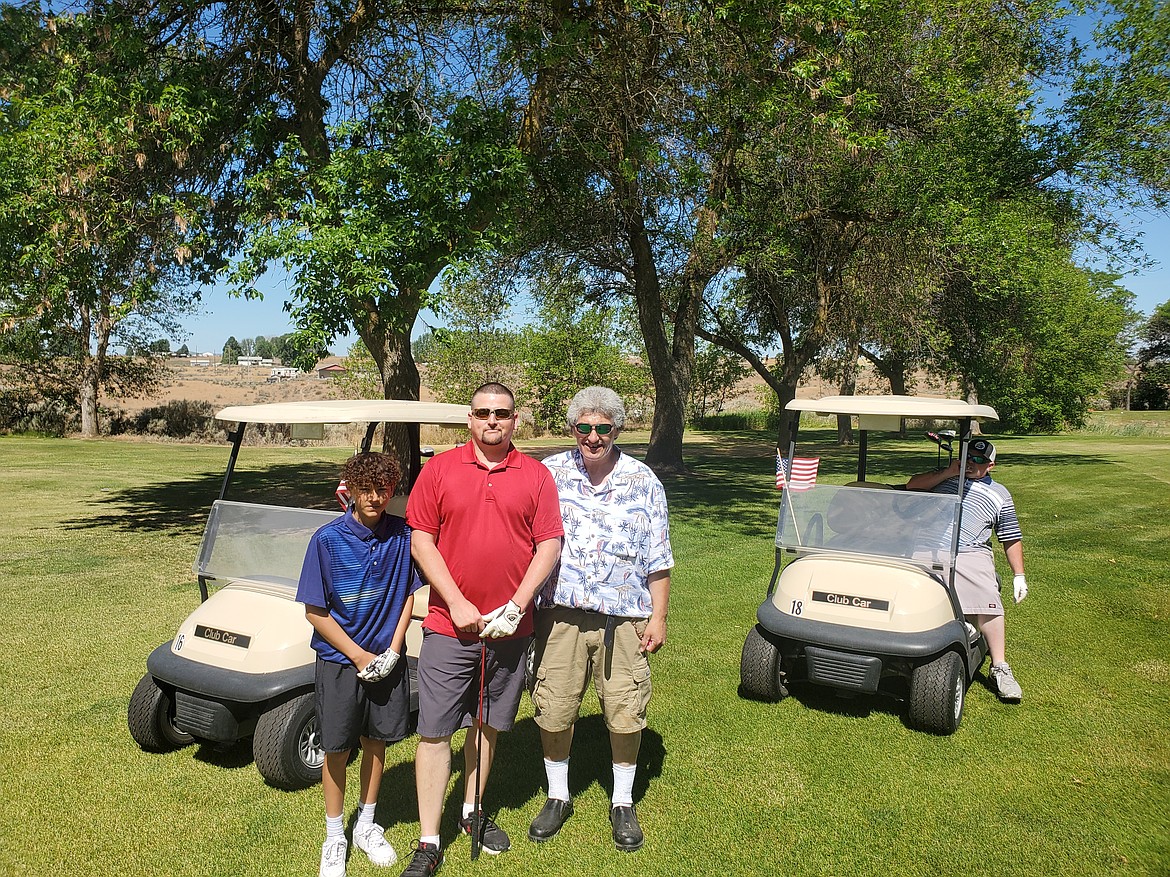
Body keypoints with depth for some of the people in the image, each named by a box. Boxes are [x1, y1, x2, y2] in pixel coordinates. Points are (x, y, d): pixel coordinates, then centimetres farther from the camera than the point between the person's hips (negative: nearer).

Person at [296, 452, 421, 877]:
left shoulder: (402, 535, -6)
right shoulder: (328, 539, -13)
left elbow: (408, 594, 4)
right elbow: (315, 612, -10)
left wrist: (393, 650, -6)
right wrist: (359, 657, -12)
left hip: (388, 660, 2)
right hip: (340, 660, -2)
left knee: (376, 741, 14)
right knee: (337, 749, 8)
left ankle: (366, 825, 35)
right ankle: (334, 837, 29)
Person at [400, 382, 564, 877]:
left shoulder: (535, 475, 2)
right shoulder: (439, 469, 0)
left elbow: (549, 544, -1)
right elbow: (420, 540, -2)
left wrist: (516, 607, -9)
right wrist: (457, 604, -9)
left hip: (510, 627, 1)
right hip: (449, 626, -1)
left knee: (488, 725, 15)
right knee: (434, 732, 2)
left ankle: (472, 813, 36)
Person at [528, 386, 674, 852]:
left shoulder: (643, 481, 3)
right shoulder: (549, 473, 2)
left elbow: (658, 559, 5)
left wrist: (658, 617, 2)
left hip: (624, 616, 0)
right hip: (561, 613, 1)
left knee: (626, 714, 6)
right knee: (554, 711, 8)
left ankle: (622, 804, 28)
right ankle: (558, 796, 31)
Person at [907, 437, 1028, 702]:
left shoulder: (999, 494, 23)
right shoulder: (944, 476, 27)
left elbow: (1011, 538, 22)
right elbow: (912, 486, 11)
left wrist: (1019, 575, 13)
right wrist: (949, 472, 3)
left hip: (970, 553, 0)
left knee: (987, 603, -25)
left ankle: (1000, 668, -13)